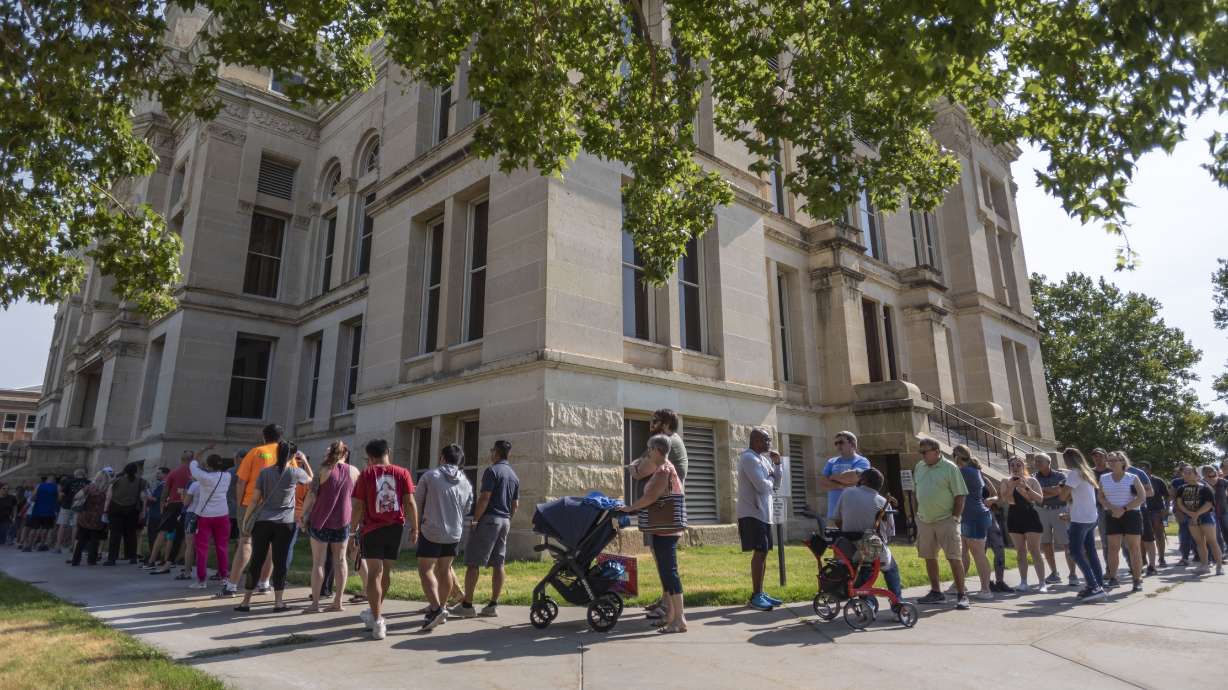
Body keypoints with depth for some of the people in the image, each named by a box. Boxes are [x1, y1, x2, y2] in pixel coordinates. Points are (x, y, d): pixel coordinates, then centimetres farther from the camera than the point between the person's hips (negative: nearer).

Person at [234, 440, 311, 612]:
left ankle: (246, 602, 13)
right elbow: (311, 478, 20)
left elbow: (255, 500, 2)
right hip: (285, 523, -2)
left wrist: (245, 520, 11)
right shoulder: (295, 472, -2)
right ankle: (278, 602, 7)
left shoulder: (264, 472, 2)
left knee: (256, 562, 8)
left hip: (262, 521, 2)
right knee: (280, 563, 3)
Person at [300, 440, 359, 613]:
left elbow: (311, 496, -11)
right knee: (340, 560, 10)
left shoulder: (324, 470, -6)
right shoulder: (354, 471, 2)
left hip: (320, 521, -2)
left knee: (318, 562, 4)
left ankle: (315, 603, 5)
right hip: (342, 521, 2)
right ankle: (338, 602, 11)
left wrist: (304, 515, -1)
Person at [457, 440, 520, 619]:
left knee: (473, 563, -2)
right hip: (505, 522, 8)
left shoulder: (492, 470, -9)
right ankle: (493, 605, 10)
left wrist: (474, 520, -12)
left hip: (488, 519, -8)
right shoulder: (514, 476, 15)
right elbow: (516, 504, 16)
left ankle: (467, 604, -1)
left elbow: (484, 498, -16)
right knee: (498, 564, 8)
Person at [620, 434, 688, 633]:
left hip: (664, 530, -10)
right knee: (665, 572, 15)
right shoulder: (666, 469, 16)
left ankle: (679, 620, -5)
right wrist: (635, 508, 17)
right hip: (665, 529, 10)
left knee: (668, 572, -8)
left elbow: (651, 497, -24)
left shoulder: (664, 470, -15)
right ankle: (670, 615, 22)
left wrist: (630, 508, -14)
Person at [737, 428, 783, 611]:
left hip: (763, 513, 10)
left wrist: (777, 464, 3)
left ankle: (760, 593, 19)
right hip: (752, 513, -9)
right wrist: (770, 480, -2)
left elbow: (776, 483, 16)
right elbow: (762, 486, -23)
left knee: (763, 552, 12)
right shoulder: (749, 458, -15)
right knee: (760, 552, -10)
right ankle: (755, 596, -5)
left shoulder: (763, 458, 16)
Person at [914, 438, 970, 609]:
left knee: (954, 558, -4)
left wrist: (955, 517, -12)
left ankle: (962, 595, 5)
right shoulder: (919, 468, 8)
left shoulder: (950, 468, -9)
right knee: (929, 557, 12)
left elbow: (959, 496, -8)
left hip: (946, 520, -6)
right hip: (924, 521, 6)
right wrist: (918, 513, 13)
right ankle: (936, 592, 24)